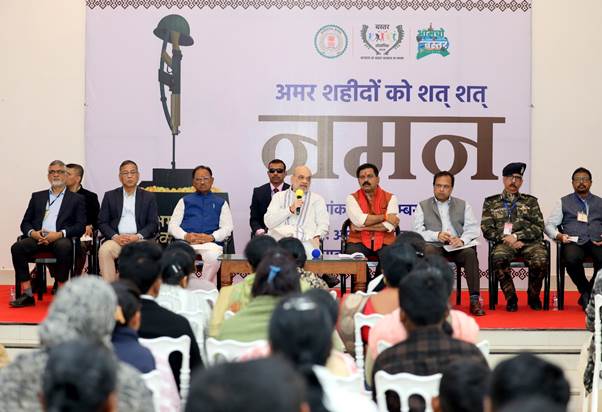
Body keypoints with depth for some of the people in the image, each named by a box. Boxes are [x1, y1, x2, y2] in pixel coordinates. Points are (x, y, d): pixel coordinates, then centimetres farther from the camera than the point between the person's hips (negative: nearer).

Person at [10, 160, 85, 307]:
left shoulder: (76, 199, 15)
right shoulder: (37, 196, 25)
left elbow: (80, 226, 3)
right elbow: (25, 223, 19)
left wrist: (59, 234, -14)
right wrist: (32, 233, -6)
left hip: (61, 239, -3)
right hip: (37, 238, 3)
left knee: (64, 247, -38)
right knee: (17, 247, -27)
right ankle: (27, 295, -24)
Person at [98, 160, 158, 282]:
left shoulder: (149, 197, 15)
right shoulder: (110, 196, 16)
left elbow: (154, 224, 7)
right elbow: (102, 222, 10)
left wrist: (138, 236, -11)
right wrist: (115, 236, -9)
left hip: (139, 239, -1)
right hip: (117, 239, 1)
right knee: (104, 250, -32)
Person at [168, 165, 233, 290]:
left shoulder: (221, 203, 25)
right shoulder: (185, 201, 27)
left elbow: (227, 228, 11)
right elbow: (172, 225, 15)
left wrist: (211, 237, -10)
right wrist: (185, 236, -7)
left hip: (211, 243, 0)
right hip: (186, 242, 1)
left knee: (213, 256, -38)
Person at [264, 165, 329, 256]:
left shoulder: (317, 199, 19)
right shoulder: (279, 196, 19)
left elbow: (323, 224, 8)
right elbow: (269, 222, 5)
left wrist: (317, 237, -13)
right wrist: (290, 209, -5)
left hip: (305, 241, 1)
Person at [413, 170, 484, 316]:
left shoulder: (463, 205, 20)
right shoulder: (423, 206, 16)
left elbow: (472, 228, 8)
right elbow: (417, 231, 3)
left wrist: (462, 240, -14)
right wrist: (437, 235, -15)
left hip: (457, 247, 1)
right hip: (435, 246, -1)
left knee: (470, 252, -32)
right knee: (428, 251, -36)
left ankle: (474, 299, -31)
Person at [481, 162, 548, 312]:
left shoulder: (530, 201, 19)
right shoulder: (491, 202, 17)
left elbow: (539, 227, 7)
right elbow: (487, 229, 9)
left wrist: (517, 236, -8)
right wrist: (505, 238, -8)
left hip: (529, 242, 1)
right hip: (504, 243, -1)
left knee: (540, 259, -33)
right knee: (498, 258, -37)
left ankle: (533, 297, -7)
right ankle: (511, 298, -16)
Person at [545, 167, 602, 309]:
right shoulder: (564, 202, 19)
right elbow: (549, 224, 13)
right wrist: (558, 235, -8)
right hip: (574, 242, -1)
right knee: (571, 259, -37)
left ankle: (587, 296, -11)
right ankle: (586, 292, -9)